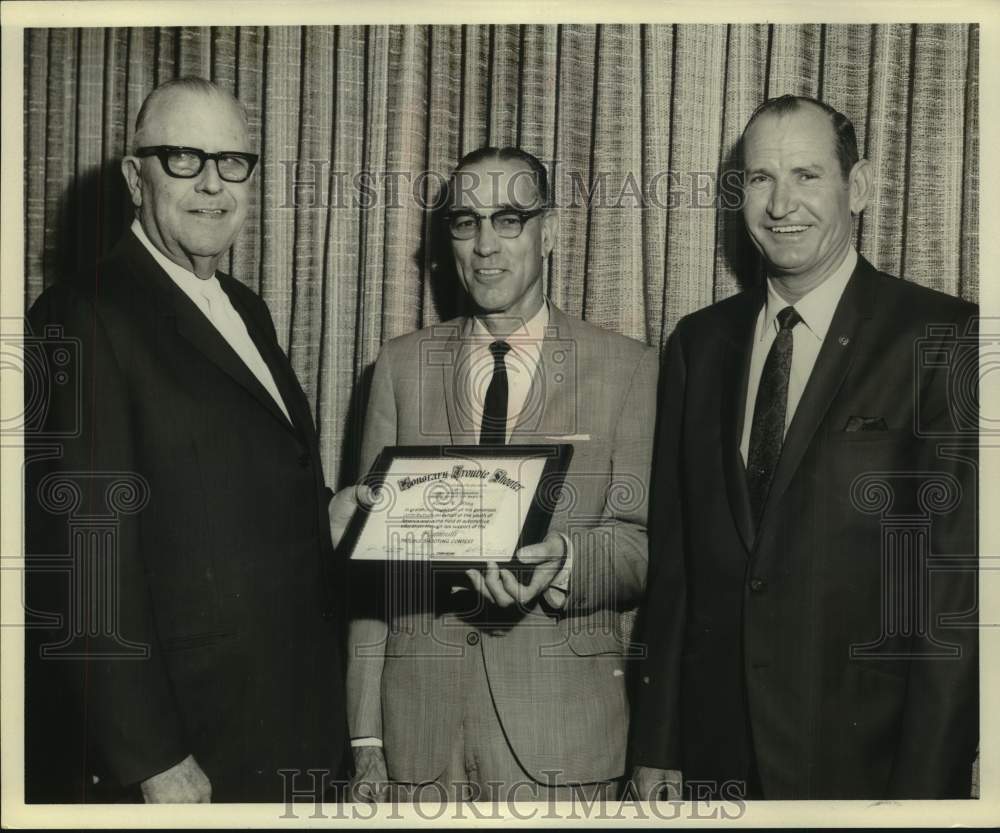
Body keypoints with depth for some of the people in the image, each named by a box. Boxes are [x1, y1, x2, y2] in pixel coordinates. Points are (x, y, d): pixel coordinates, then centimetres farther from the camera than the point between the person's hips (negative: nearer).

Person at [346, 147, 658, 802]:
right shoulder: (401, 365, 8)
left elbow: (642, 546, -2)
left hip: (562, 726, -1)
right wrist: (367, 736, 2)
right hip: (419, 716, 2)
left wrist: (563, 561, -24)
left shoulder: (627, 368, 2)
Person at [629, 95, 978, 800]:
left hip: (866, 756, -3)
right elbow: (672, 553, 5)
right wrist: (656, 742, 4)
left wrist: (922, 785, -15)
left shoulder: (947, 339, -9)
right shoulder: (699, 341, 5)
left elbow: (958, 575, -12)